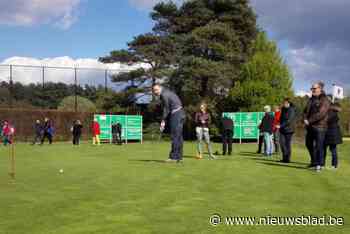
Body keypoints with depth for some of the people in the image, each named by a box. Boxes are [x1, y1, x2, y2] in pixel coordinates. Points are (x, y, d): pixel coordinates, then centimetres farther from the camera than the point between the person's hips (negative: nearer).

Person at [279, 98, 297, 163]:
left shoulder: (292, 110, -13)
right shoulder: (283, 109, 10)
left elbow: (289, 121, -19)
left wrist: (281, 126, -22)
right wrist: (280, 125, 7)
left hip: (289, 129, -6)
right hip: (282, 129, 7)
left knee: (288, 144, -2)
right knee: (282, 143, 3)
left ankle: (287, 159, 6)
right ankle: (284, 157, 15)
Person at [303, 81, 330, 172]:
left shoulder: (324, 100, -10)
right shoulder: (311, 99, 15)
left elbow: (320, 114, -20)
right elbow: (306, 110, 12)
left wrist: (309, 121, -18)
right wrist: (305, 119, -8)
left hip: (319, 126, -8)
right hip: (310, 127, 8)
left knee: (319, 146, -6)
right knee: (309, 144, 16)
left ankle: (318, 165, 2)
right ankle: (313, 161, 32)